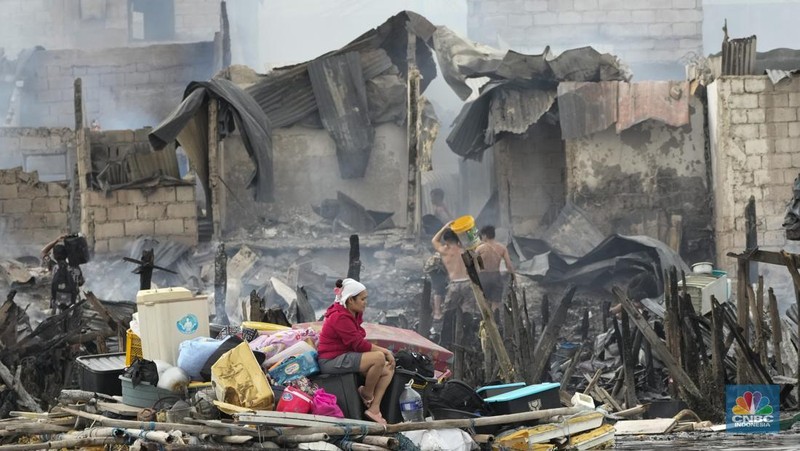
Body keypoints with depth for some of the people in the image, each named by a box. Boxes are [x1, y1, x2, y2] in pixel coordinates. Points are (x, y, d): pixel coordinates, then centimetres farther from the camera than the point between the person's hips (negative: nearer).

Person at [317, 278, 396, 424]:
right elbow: (358, 344, -21)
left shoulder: (353, 315, 14)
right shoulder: (340, 318, -19)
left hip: (344, 357, 11)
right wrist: (384, 351, -14)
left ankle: (374, 409, -3)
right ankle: (367, 394, -6)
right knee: (379, 358, -27)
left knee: (388, 370, 4)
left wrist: (384, 351, -5)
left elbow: (359, 342, 10)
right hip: (331, 361, -11)